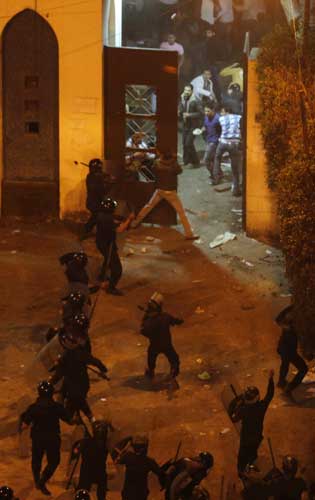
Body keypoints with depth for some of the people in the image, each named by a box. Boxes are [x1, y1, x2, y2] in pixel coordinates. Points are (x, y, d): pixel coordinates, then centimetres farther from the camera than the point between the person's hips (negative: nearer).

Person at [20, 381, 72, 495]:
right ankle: (42, 482, 5)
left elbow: (25, 424, -15)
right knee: (53, 461, 17)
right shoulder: (57, 407, -19)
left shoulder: (33, 407, -18)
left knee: (36, 460, 24)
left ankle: (37, 481, 40)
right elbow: (69, 420, -12)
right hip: (53, 439, -1)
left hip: (37, 438, 1)